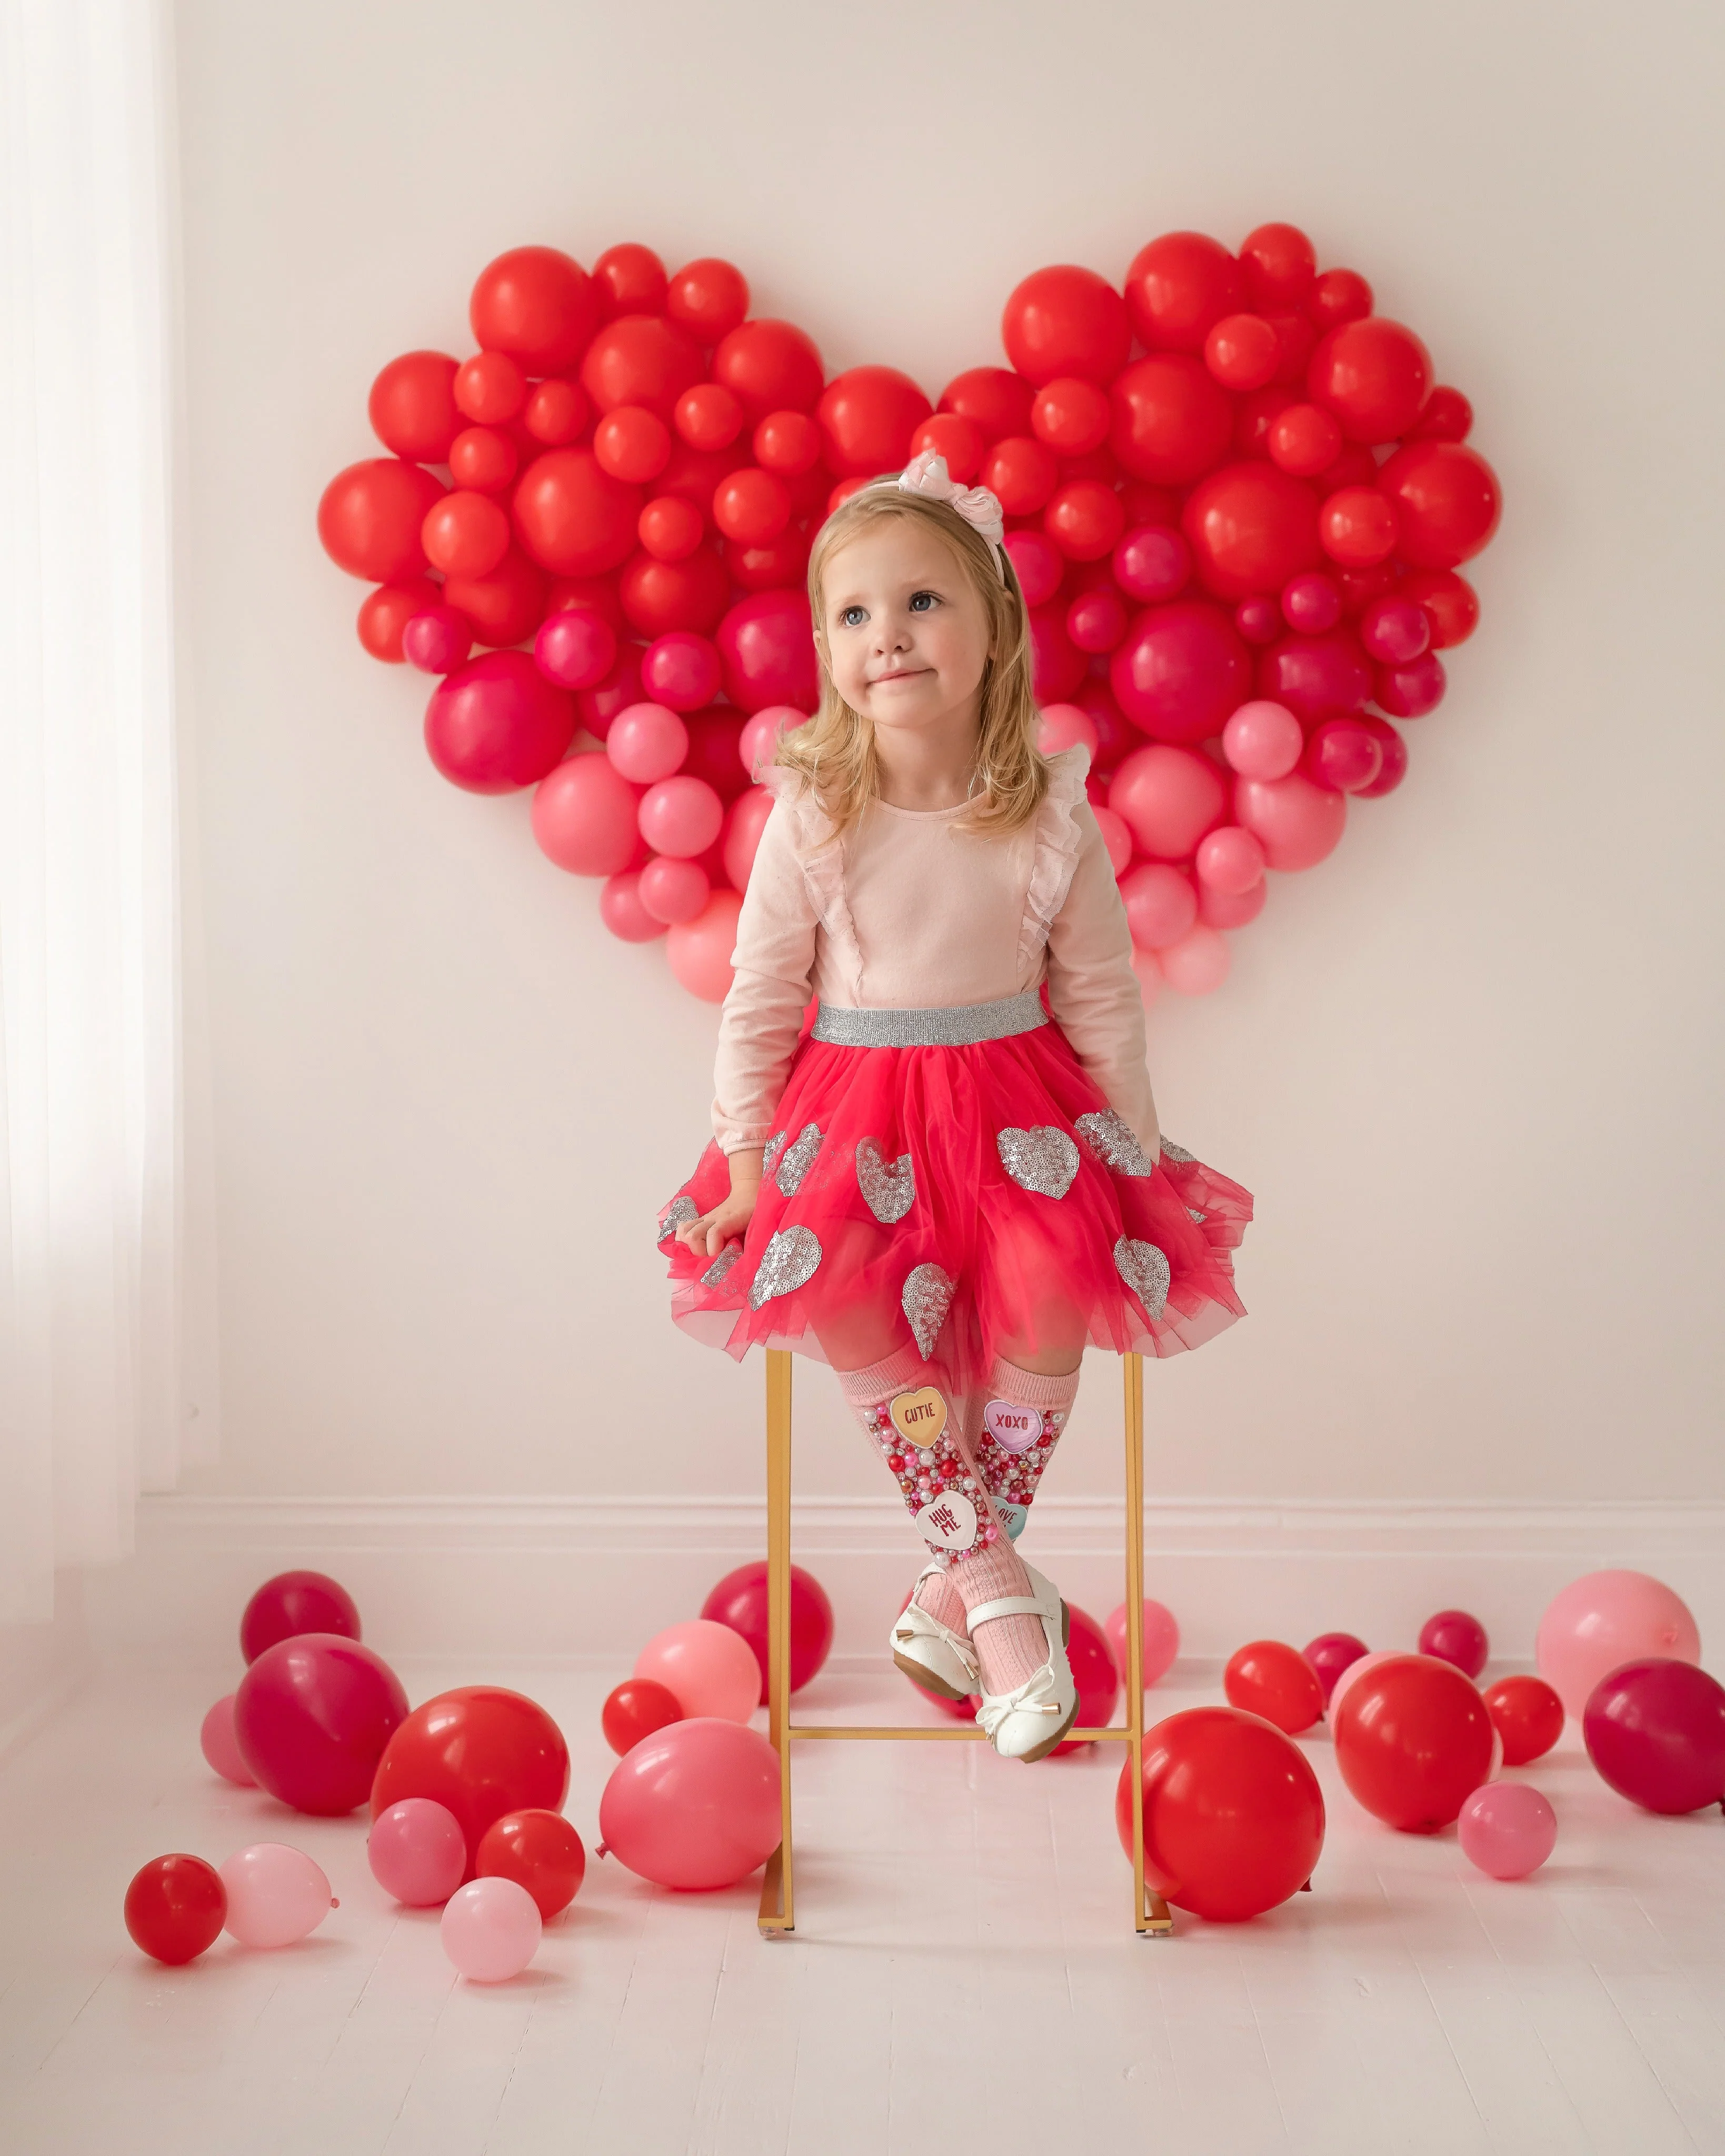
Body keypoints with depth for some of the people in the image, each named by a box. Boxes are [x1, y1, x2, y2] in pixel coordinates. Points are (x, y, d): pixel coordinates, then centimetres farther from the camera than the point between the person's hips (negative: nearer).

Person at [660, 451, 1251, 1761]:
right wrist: (747, 1161, -3)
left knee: (1056, 1290, -25)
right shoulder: (811, 820, -8)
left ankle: (956, 1591, -5)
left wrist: (1138, 1156, 3)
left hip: (1016, 1103, 0)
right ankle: (1001, 1588, -6)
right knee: (847, 1307, -25)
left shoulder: (1052, 820, -7)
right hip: (855, 1108, 0)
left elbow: (1102, 1000, 2)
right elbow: (761, 1000, 0)